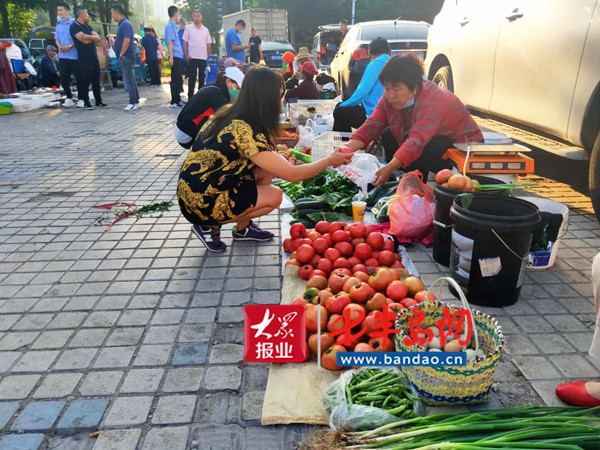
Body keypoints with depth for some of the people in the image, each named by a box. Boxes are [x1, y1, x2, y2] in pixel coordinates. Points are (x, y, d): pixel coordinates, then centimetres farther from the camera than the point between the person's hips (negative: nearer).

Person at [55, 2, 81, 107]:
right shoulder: (59, 25, 14)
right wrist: (59, 46, -3)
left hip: (74, 56, -6)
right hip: (62, 56, 6)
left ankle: (81, 99, 10)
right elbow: (57, 39, 19)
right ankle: (69, 98, 16)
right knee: (63, 78, 5)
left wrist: (70, 46, -18)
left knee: (79, 78, 1)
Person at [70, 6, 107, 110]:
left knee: (96, 80, 9)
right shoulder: (74, 26, -6)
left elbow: (98, 38, 5)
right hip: (84, 59, -7)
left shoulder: (87, 26, 18)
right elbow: (84, 40, -16)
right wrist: (93, 37, 2)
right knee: (86, 81, -3)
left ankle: (99, 101, 16)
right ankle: (86, 103, 3)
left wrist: (88, 36, -13)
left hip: (94, 57, 7)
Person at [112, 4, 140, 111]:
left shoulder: (125, 24, -13)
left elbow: (127, 40, -22)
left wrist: (121, 55, -20)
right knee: (131, 81, 11)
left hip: (126, 57, -10)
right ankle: (136, 102, 16)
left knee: (129, 81, -7)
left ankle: (133, 103, -4)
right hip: (125, 58, 10)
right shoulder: (122, 24, 17)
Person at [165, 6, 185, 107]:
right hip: (175, 57, -9)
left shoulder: (174, 26, 19)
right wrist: (171, 57, -21)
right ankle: (174, 102, -4)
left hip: (179, 57, 9)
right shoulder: (170, 26, -9)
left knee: (178, 80, 13)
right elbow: (170, 42, -17)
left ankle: (177, 99, 19)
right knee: (176, 80, -7)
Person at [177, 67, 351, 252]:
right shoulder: (243, 131, -27)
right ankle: (209, 227, 3)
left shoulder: (229, 112, -1)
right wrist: (330, 160, -10)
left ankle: (244, 228, 14)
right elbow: (293, 175, -23)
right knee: (274, 197, -6)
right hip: (200, 204, -8)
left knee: (271, 167, 1)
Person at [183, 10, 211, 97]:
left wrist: (209, 57, 6)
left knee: (202, 78, 6)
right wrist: (186, 55, -7)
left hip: (203, 58, 3)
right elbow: (185, 43, 3)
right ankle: (190, 96, 5)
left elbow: (208, 45, 13)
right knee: (191, 78, -2)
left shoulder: (206, 30, 11)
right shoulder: (188, 28, 4)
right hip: (192, 57, -2)